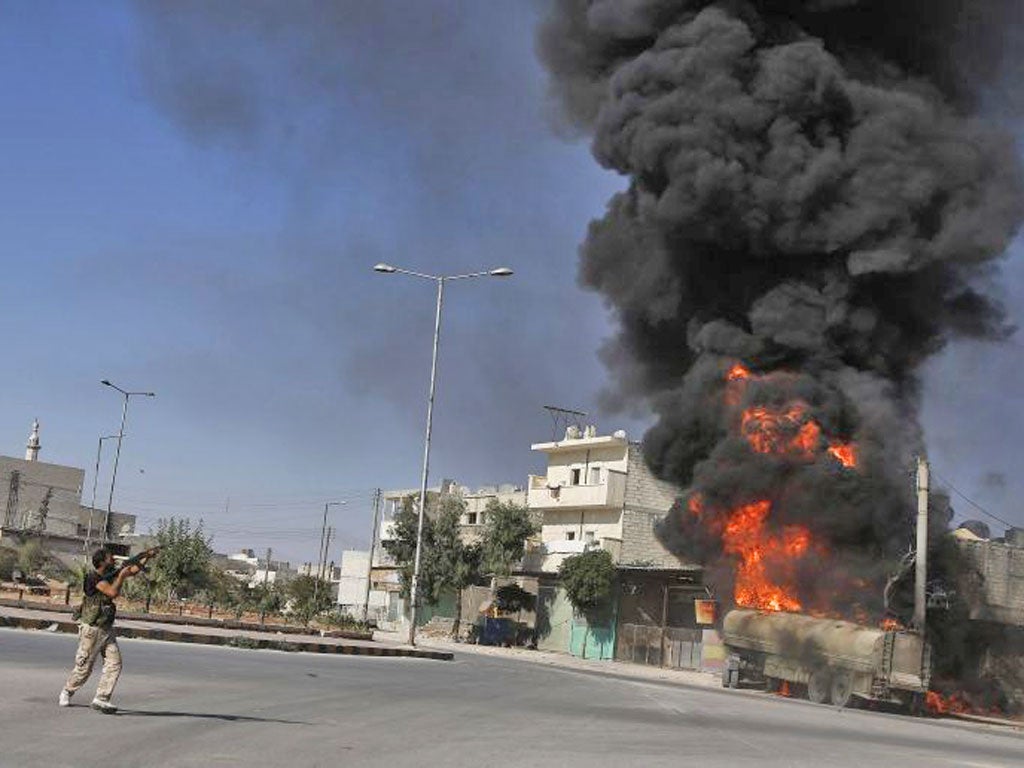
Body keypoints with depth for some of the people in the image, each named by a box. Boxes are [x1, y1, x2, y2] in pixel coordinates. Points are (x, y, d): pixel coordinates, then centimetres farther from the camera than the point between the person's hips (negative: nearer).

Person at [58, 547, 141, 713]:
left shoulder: (110, 574, 6)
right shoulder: (93, 577, -17)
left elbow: (132, 570, 12)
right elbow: (113, 592, -28)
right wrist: (122, 575, -15)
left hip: (106, 629, 7)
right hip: (91, 629, -7)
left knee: (114, 664, -6)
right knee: (84, 667, 4)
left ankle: (100, 699, -4)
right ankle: (66, 693, 28)